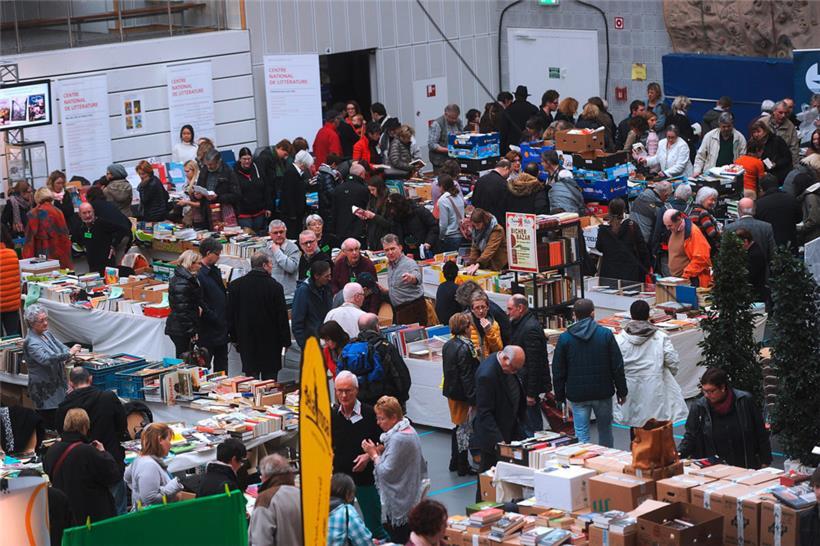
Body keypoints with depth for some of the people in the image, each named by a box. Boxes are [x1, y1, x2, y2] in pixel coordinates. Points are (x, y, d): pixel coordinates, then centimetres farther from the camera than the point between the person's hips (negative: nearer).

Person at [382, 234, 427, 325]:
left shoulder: (409, 263, -13)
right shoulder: (390, 265, 15)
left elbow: (417, 278, -37)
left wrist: (411, 278, -58)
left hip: (413, 310, -8)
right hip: (398, 310, 8)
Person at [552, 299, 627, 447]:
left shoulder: (565, 338, -2)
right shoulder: (606, 334, -4)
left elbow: (558, 370, 1)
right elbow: (617, 366, -3)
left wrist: (560, 396, 10)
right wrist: (621, 391, 6)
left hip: (577, 395, 0)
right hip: (603, 393, 1)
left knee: (581, 433, 2)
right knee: (605, 429, 16)